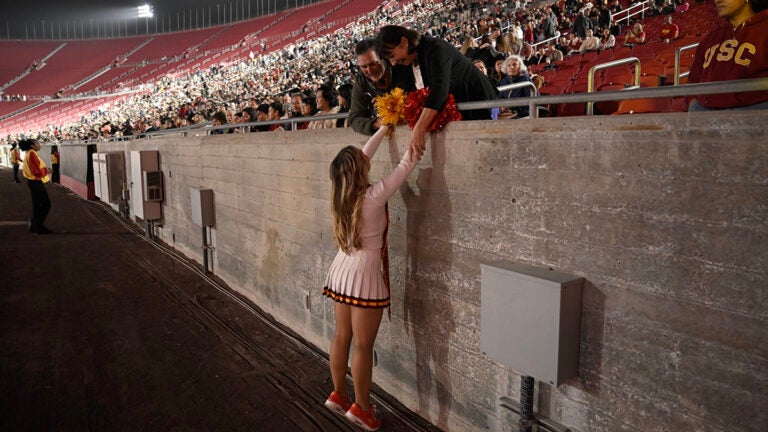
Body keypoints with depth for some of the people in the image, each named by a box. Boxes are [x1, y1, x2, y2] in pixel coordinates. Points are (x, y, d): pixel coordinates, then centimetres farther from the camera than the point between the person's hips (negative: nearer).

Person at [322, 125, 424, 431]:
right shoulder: (374, 195, -19)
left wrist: (384, 128, 18)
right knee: (363, 345, 5)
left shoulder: (342, 193, 1)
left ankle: (338, 395, 33)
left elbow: (364, 155, 12)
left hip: (342, 270, 8)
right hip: (364, 274, -7)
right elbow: (405, 166, -11)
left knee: (342, 337, 18)